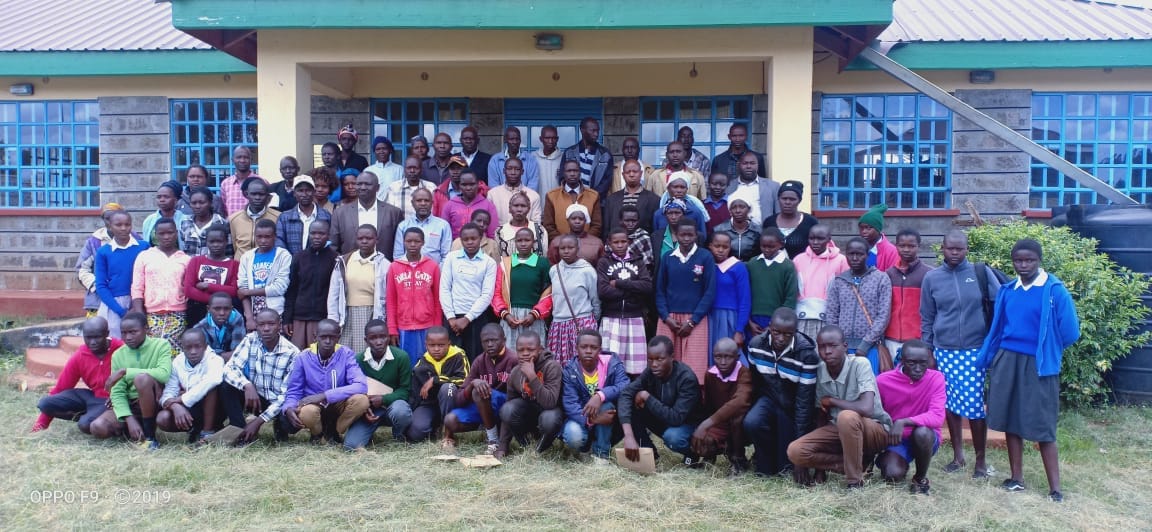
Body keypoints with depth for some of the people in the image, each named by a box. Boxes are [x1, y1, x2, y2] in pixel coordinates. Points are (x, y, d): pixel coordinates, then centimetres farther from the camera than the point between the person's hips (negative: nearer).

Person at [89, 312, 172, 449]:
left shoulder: (161, 345, -8)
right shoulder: (118, 355, 2)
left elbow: (164, 374, -27)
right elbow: (117, 392, -3)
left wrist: (125, 371, -24)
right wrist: (130, 420, -19)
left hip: (156, 402, -4)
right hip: (131, 405, 4)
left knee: (142, 378, -33)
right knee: (97, 427, -21)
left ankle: (149, 436, -22)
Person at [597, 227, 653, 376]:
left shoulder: (638, 261, 11)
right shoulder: (604, 262, 5)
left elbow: (648, 286, -5)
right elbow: (603, 291, -10)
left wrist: (619, 283, -9)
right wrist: (634, 290, -9)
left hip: (634, 318, 2)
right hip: (611, 318, -2)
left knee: (635, 367, 1)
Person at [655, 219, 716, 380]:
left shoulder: (705, 257, 0)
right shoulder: (667, 257, 8)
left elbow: (710, 292, -2)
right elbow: (660, 290, 9)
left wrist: (692, 321, -7)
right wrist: (666, 317, -5)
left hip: (695, 320, -2)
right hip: (669, 319, 2)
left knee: (694, 367, -6)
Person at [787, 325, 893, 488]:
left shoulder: (860, 364, -22)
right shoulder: (819, 371, -7)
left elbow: (866, 409, -36)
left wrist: (831, 401, -19)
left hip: (875, 429, -5)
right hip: (839, 430, 5)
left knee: (847, 416, -39)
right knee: (795, 451, -18)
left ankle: (855, 480, -20)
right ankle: (858, 464, -5)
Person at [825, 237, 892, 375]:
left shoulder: (881, 279, 1)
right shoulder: (837, 281, 8)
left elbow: (883, 316, -4)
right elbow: (832, 317, 8)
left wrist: (865, 345, -10)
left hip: (870, 347, -2)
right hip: (843, 347, 2)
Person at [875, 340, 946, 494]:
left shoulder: (936, 378, -14)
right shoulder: (883, 381, -11)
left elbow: (937, 417, -26)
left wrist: (903, 422, -37)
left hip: (925, 439, 0)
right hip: (895, 439, 1)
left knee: (922, 432, -36)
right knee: (892, 474, -27)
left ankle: (920, 479, -7)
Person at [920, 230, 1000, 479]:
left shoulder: (981, 272, -1)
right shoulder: (931, 278, 5)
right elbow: (926, 318, 10)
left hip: (975, 350, -2)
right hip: (944, 351, 2)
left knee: (975, 406, -3)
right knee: (951, 405, 8)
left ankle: (980, 460, 13)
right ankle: (957, 456, 23)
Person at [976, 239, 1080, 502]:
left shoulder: (1055, 290, -8)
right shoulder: (1007, 291, 6)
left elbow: (1069, 333, -8)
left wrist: (1044, 349, 4)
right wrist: (986, 360, 9)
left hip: (1038, 365, -5)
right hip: (1006, 362, 5)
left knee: (1043, 426, -1)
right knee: (1010, 421, 10)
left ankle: (1055, 488, 7)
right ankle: (1016, 479, 21)